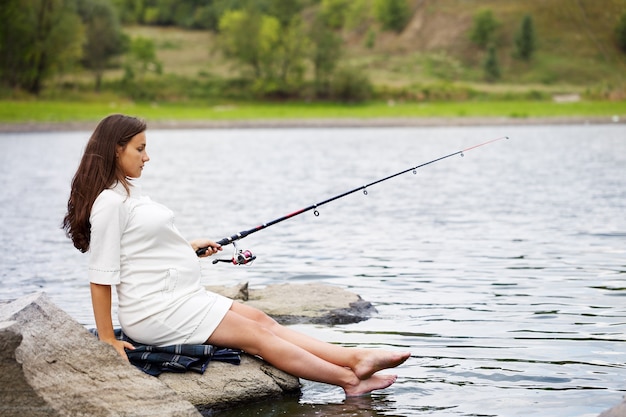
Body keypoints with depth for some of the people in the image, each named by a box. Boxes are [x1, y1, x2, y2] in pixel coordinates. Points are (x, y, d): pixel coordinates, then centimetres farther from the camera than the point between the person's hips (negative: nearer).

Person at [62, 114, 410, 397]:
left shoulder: (129, 190, 14)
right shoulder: (109, 202, -17)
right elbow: (102, 275, -18)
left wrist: (187, 248, 16)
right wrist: (107, 340, -17)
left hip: (182, 297, 9)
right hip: (157, 312, -9)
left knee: (261, 320, -1)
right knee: (256, 334, -8)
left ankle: (355, 358, -7)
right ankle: (349, 379, -5)